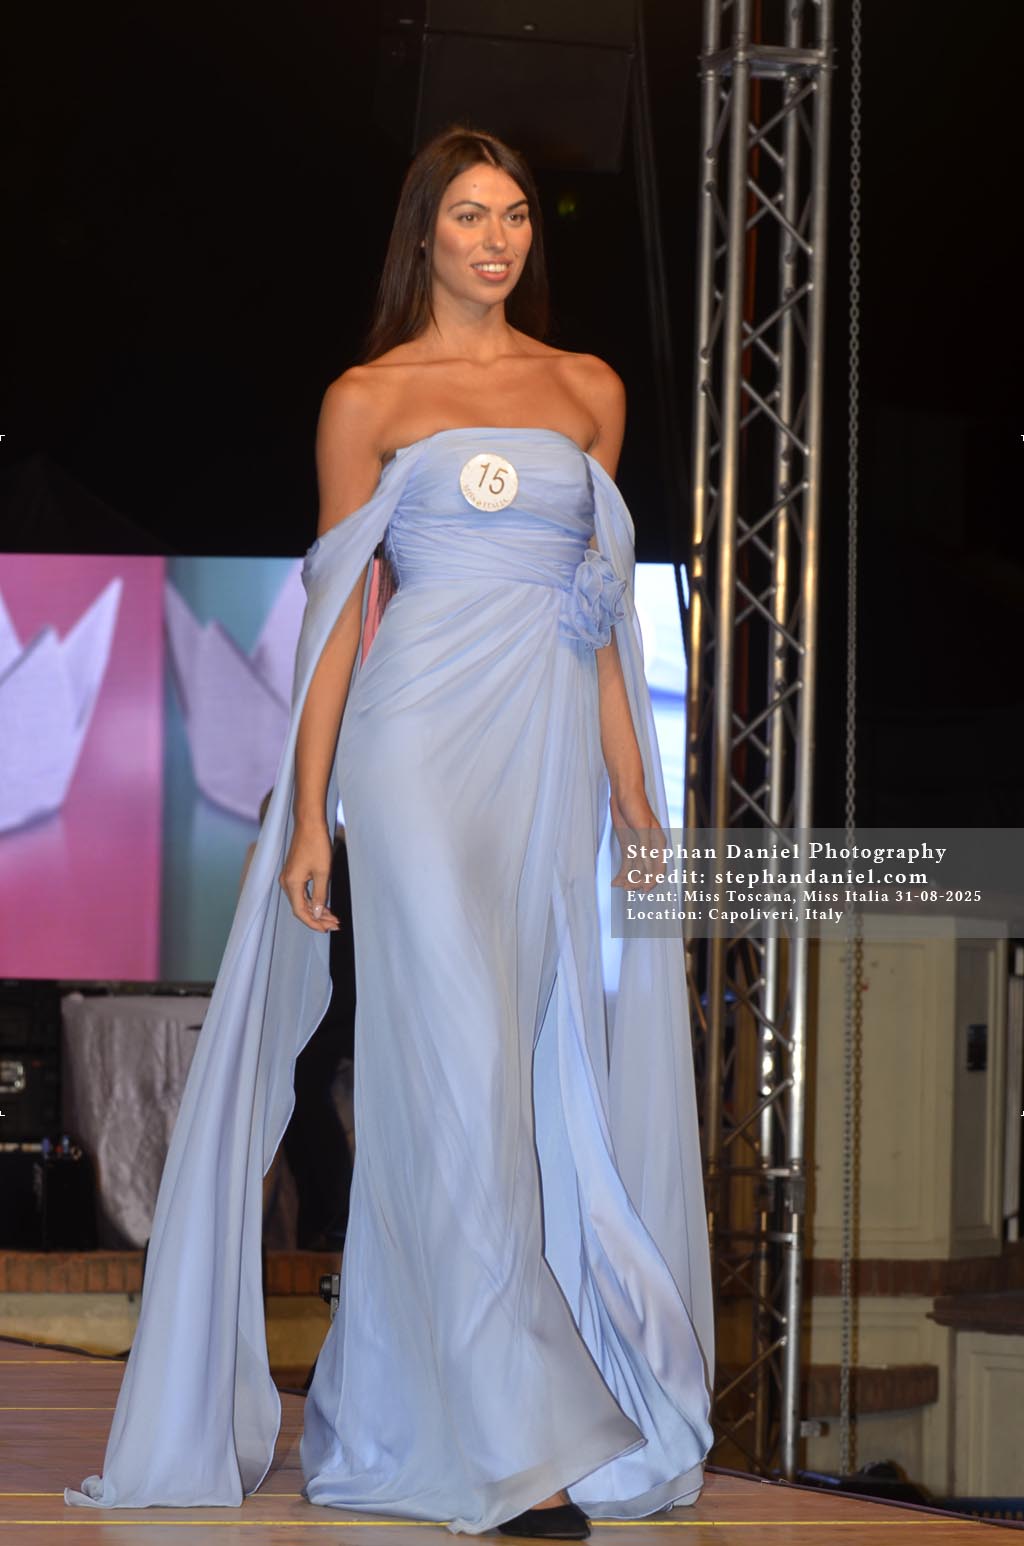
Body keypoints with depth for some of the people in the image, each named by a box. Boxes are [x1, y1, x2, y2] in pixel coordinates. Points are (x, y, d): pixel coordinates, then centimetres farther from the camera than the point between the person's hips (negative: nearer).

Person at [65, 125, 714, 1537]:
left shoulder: (590, 391, 15)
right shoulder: (372, 399, 4)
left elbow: (600, 612, 16)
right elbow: (341, 614, 1)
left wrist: (635, 793, 11)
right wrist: (307, 816, -4)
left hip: (554, 756, 5)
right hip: (423, 745, -5)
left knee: (539, 1081, 4)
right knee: (462, 1072, -9)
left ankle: (386, 1418, 14)